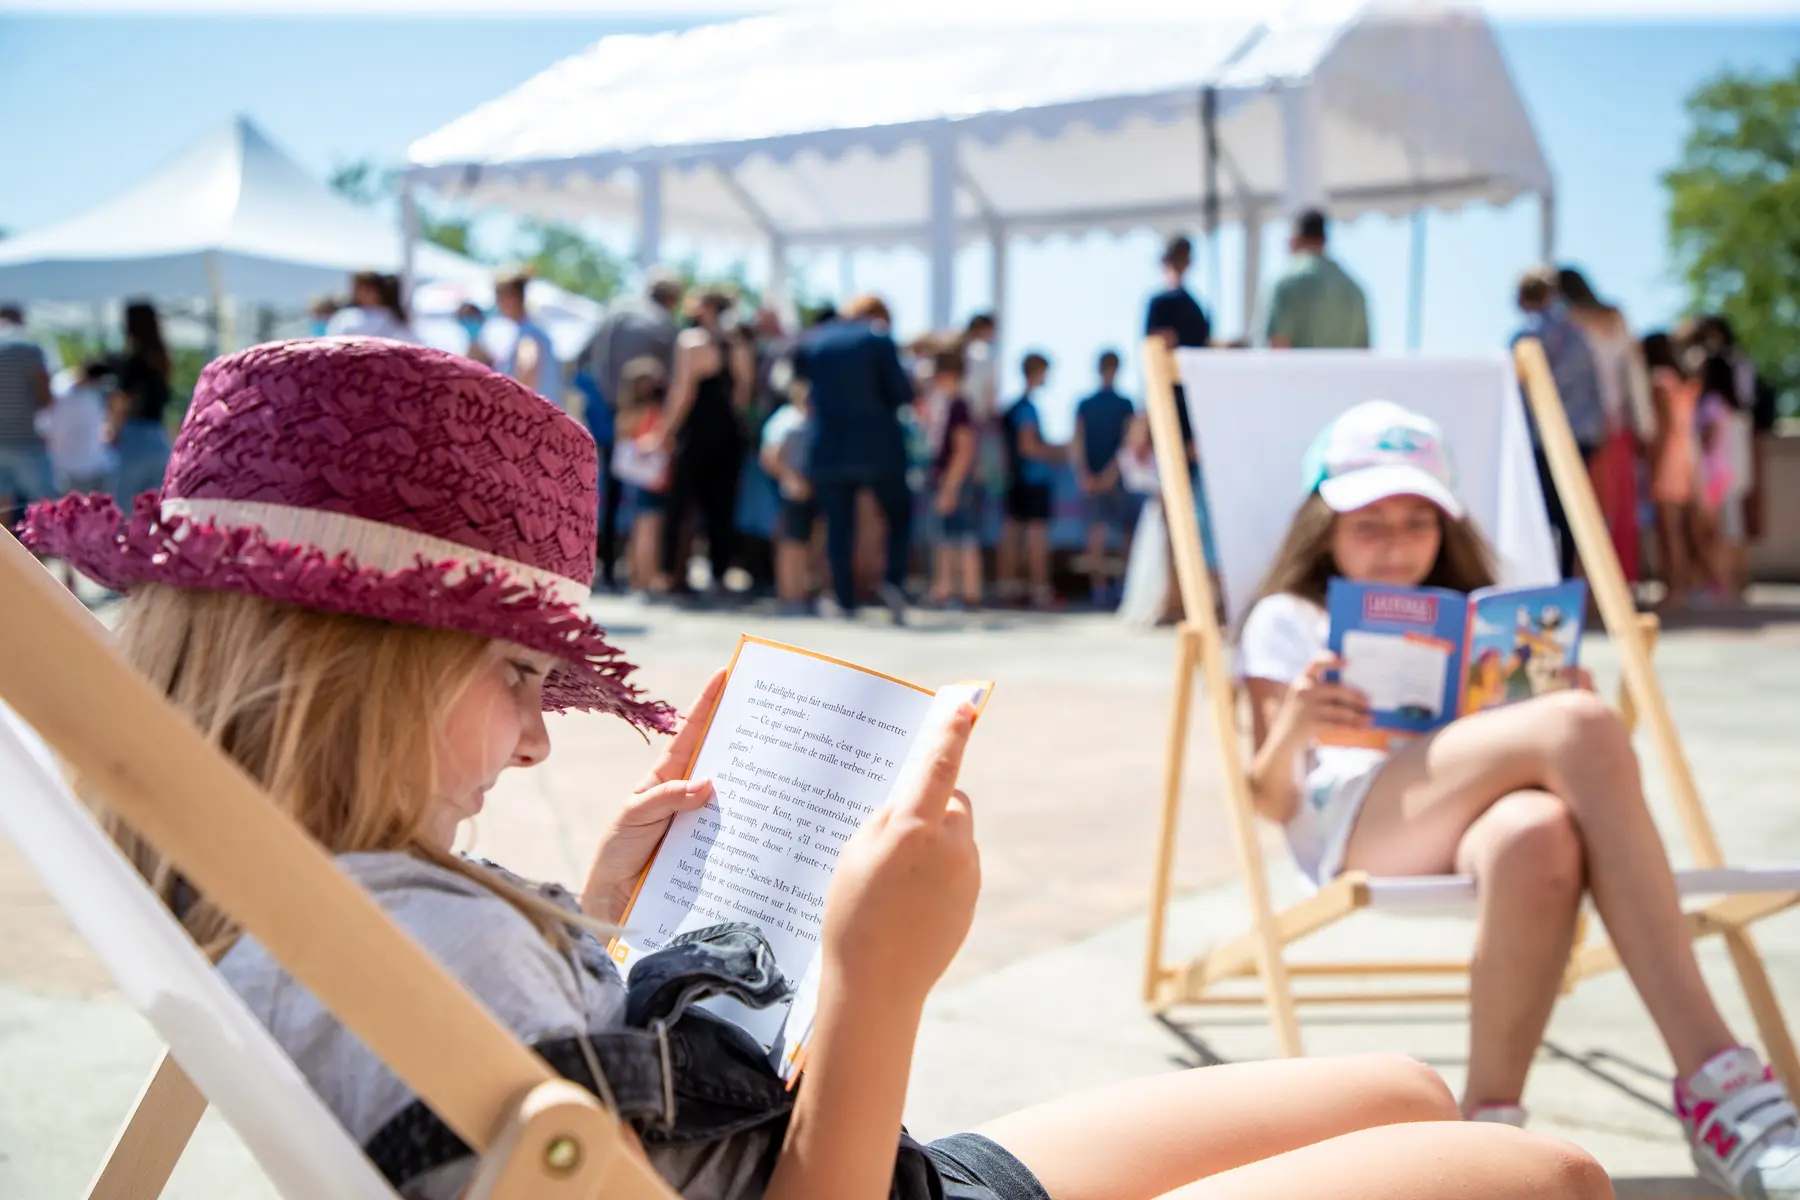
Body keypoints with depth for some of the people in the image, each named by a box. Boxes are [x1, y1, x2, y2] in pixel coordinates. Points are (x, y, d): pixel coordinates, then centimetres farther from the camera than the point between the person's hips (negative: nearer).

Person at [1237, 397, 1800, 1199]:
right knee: (1582, 729, -33)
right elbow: (1271, 802, 8)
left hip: (1469, 820, 3)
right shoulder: (1287, 620, 21)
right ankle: (1716, 1075, -38)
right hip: (1353, 821, -3)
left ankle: (1491, 1115, -35)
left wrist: (1563, 701, 1)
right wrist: (1291, 730, -15)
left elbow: (1507, 752, 22)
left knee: (1537, 832, -40)